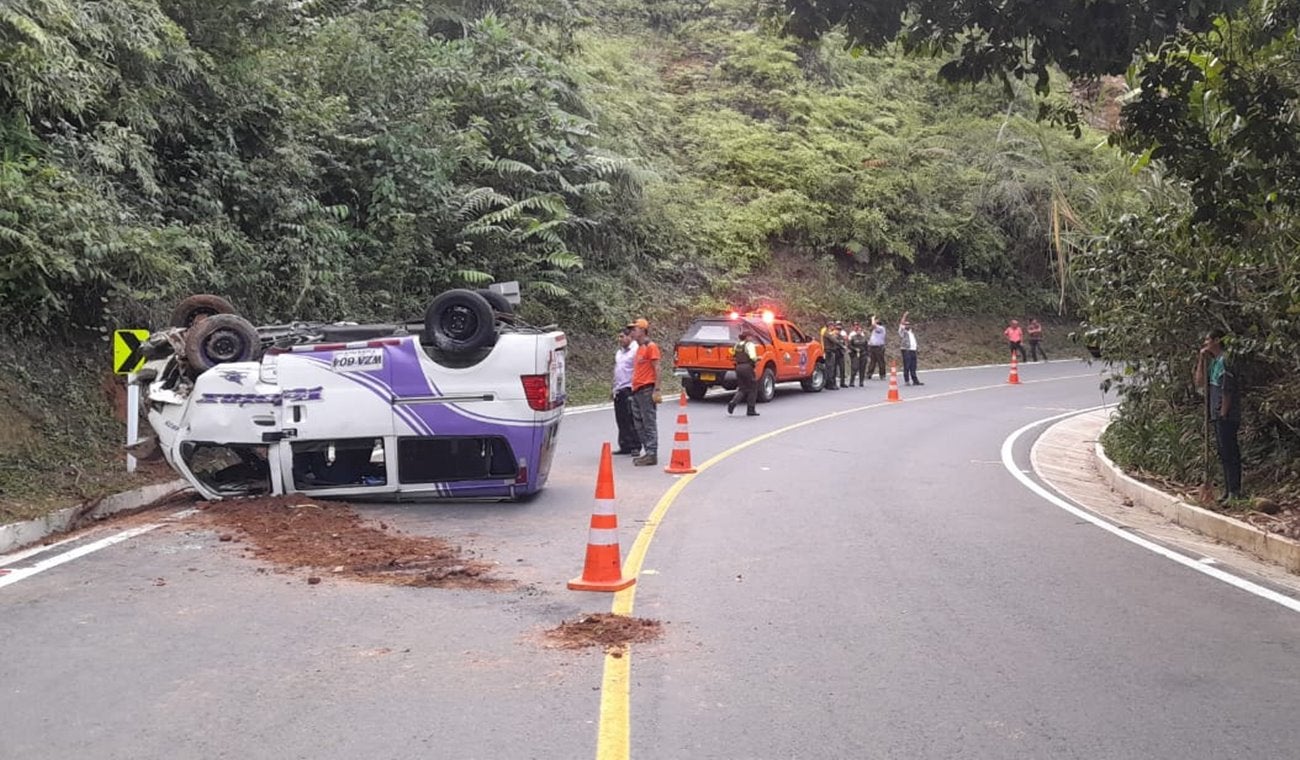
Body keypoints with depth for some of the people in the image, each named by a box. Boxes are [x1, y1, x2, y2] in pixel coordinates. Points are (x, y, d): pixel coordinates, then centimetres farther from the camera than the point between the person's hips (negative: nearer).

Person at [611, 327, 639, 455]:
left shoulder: (635, 351, -8)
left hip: (629, 390, -9)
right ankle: (625, 446, 16)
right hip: (619, 391, 9)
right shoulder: (619, 352, 20)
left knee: (631, 420, -7)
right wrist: (614, 388, 23)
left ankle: (635, 446, -2)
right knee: (621, 420, 10)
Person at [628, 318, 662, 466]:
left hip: (647, 390, -9)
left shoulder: (651, 346, -7)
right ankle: (648, 452, 17)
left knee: (649, 423, -7)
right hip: (637, 391, 9)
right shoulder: (639, 348, 19)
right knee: (639, 424, 11)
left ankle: (652, 455, -6)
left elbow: (656, 369, -12)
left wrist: (656, 390, -18)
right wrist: (634, 388, 16)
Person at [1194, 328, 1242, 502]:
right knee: (1224, 454, 13)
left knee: (1229, 453, -8)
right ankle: (1228, 491, 18)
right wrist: (1201, 359, 13)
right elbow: (1200, 383, 18)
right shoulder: (1213, 361, 16)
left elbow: (1227, 389, -17)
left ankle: (1234, 492, -7)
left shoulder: (1224, 360, -12)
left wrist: (1223, 413, -18)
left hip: (1226, 416, -10)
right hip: (1217, 416, 10)